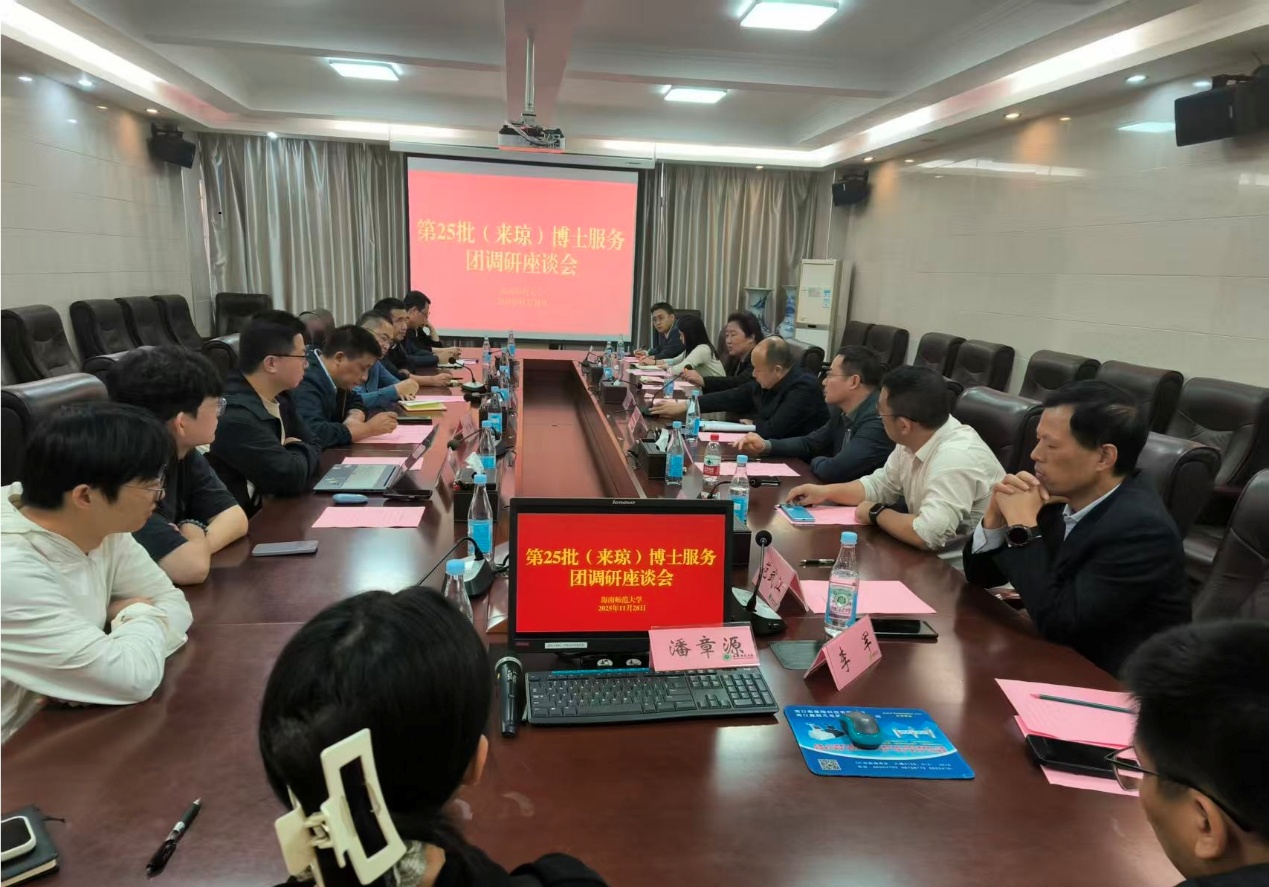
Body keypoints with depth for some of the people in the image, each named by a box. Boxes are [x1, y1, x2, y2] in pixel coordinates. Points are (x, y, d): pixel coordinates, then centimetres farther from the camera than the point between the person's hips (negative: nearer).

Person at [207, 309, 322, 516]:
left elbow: (313, 447, 9)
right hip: (247, 520, -8)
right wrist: (300, 452, -5)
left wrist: (296, 453, -11)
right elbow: (290, 477, -25)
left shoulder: (279, 397, 3)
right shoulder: (235, 416, -24)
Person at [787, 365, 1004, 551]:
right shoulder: (913, 441, -3)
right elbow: (880, 485, 13)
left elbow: (929, 535, -37)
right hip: (932, 557, 7)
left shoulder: (956, 457, -30)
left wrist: (876, 513, -19)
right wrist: (824, 492, 0)